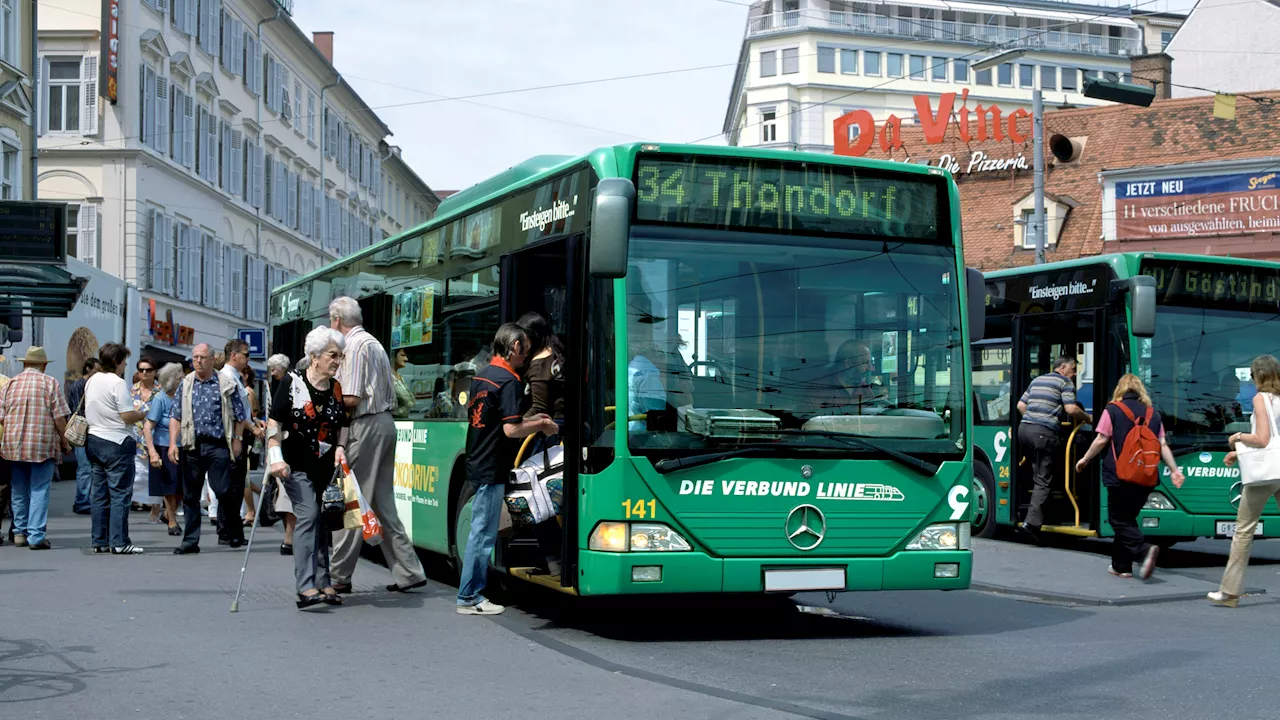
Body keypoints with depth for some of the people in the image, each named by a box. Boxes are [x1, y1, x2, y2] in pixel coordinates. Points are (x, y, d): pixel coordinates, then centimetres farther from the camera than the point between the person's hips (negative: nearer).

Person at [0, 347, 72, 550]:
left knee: (18, 491, 15)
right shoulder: (50, 383, -4)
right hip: (43, 445, -3)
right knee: (39, 491, -1)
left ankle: (20, 532, 22)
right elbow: (60, 417, -7)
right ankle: (36, 535, -6)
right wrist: (65, 441, 3)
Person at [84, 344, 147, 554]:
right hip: (116, 442, -8)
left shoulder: (91, 381, 11)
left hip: (94, 440, 8)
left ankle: (99, 541, 13)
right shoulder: (118, 383, -14)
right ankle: (119, 542, -8)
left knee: (99, 494, 10)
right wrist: (143, 413, 1)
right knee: (120, 494, -5)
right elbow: (128, 416, -18)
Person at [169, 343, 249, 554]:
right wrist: (173, 443, 0)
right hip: (191, 446, 3)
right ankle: (190, 541, 12)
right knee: (190, 495, 6)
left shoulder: (226, 384, 2)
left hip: (217, 445, -3)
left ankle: (234, 533, 11)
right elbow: (175, 416, 9)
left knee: (223, 490, -8)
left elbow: (240, 416, 5)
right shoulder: (185, 384, 11)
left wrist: (236, 439, 0)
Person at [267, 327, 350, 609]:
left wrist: (340, 447, 1)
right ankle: (305, 588, -23)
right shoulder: (292, 383, -6)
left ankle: (323, 583, 17)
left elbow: (343, 425, 19)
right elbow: (275, 422, -6)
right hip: (297, 465, -5)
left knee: (323, 522, 9)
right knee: (308, 515, -18)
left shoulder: (337, 389, 8)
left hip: (327, 467, 5)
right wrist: (276, 456, -14)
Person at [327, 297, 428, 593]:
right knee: (382, 503, 11)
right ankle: (408, 572, 9)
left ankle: (340, 576, 3)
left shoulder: (354, 346, -11)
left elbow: (350, 399, -18)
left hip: (366, 427, -9)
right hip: (385, 423, 9)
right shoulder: (373, 343, 19)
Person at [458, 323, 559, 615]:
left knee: (481, 530, 15)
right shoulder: (509, 381, -16)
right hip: (492, 468, -9)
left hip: (477, 462, 9)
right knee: (483, 533, -3)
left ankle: (474, 592, 19)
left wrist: (531, 419, 20)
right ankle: (468, 597, 2)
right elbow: (510, 430, -22)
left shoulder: (482, 375, 13)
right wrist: (541, 425, -7)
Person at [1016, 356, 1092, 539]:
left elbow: (1020, 405, 25)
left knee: (1037, 473, 21)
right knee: (1042, 479, -6)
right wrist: (1088, 418, 7)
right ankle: (1032, 521, -17)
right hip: (1044, 432, -7)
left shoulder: (1037, 380, 25)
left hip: (1024, 427, 7)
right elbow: (1071, 409, -7)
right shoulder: (1065, 382, 4)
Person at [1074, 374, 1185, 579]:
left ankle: (1144, 550, -22)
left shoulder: (1112, 410, -2)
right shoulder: (1153, 413, 10)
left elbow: (1101, 440, -5)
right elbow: (1163, 445, 6)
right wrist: (1174, 470, 9)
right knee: (1128, 518, 16)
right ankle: (1121, 565, 17)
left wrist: (1085, 459, 8)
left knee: (1119, 520, 2)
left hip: (1120, 476, -5)